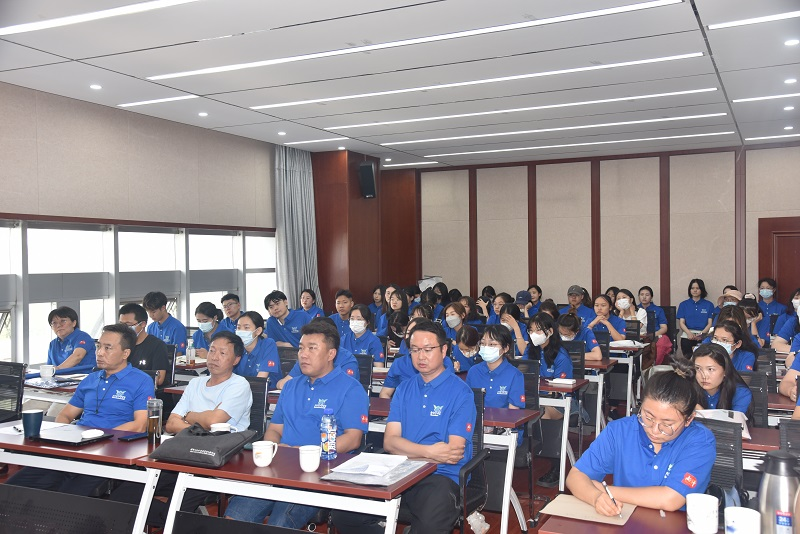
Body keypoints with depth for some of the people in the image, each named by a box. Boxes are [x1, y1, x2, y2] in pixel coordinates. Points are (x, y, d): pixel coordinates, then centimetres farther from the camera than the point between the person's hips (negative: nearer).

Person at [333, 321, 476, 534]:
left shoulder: (460, 392, 0)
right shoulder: (404, 390, 15)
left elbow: (453, 453, -8)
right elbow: (390, 442, 3)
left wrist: (407, 452, -4)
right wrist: (429, 451, -13)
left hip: (442, 476, -5)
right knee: (344, 514, -14)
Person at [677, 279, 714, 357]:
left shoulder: (709, 305, 14)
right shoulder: (683, 304, 17)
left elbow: (710, 323, 7)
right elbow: (681, 322, 8)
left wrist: (701, 334, -12)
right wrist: (689, 333, -12)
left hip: (703, 337, 0)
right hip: (687, 336, 0)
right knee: (688, 359, -25)